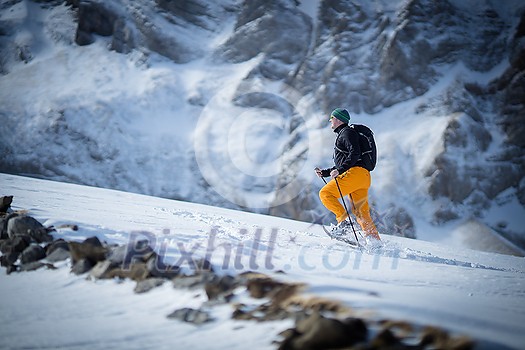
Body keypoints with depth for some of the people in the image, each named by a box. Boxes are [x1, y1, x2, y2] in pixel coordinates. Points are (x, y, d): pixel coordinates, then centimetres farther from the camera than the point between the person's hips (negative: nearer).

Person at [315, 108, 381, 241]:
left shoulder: (347, 132, 1)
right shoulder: (342, 135, 31)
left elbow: (355, 154, -16)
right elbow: (342, 165, 34)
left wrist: (339, 170, -22)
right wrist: (324, 173, 28)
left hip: (356, 173, -10)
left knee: (325, 193, -9)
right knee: (361, 213, 7)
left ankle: (343, 219, -19)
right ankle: (376, 241, 2)